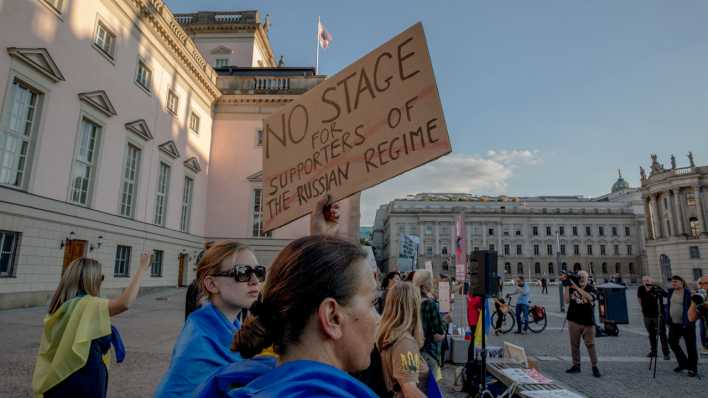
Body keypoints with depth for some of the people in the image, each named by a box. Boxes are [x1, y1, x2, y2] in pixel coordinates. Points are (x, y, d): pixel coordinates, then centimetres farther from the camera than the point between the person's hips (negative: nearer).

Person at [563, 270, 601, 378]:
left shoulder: (591, 289, -3)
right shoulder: (572, 287, 2)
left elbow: (589, 297, -25)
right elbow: (567, 301, -6)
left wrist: (576, 287, -29)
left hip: (587, 322, -2)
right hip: (573, 321, 2)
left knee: (590, 344, 0)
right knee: (574, 344, 7)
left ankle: (595, 367, 10)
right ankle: (576, 365, 16)